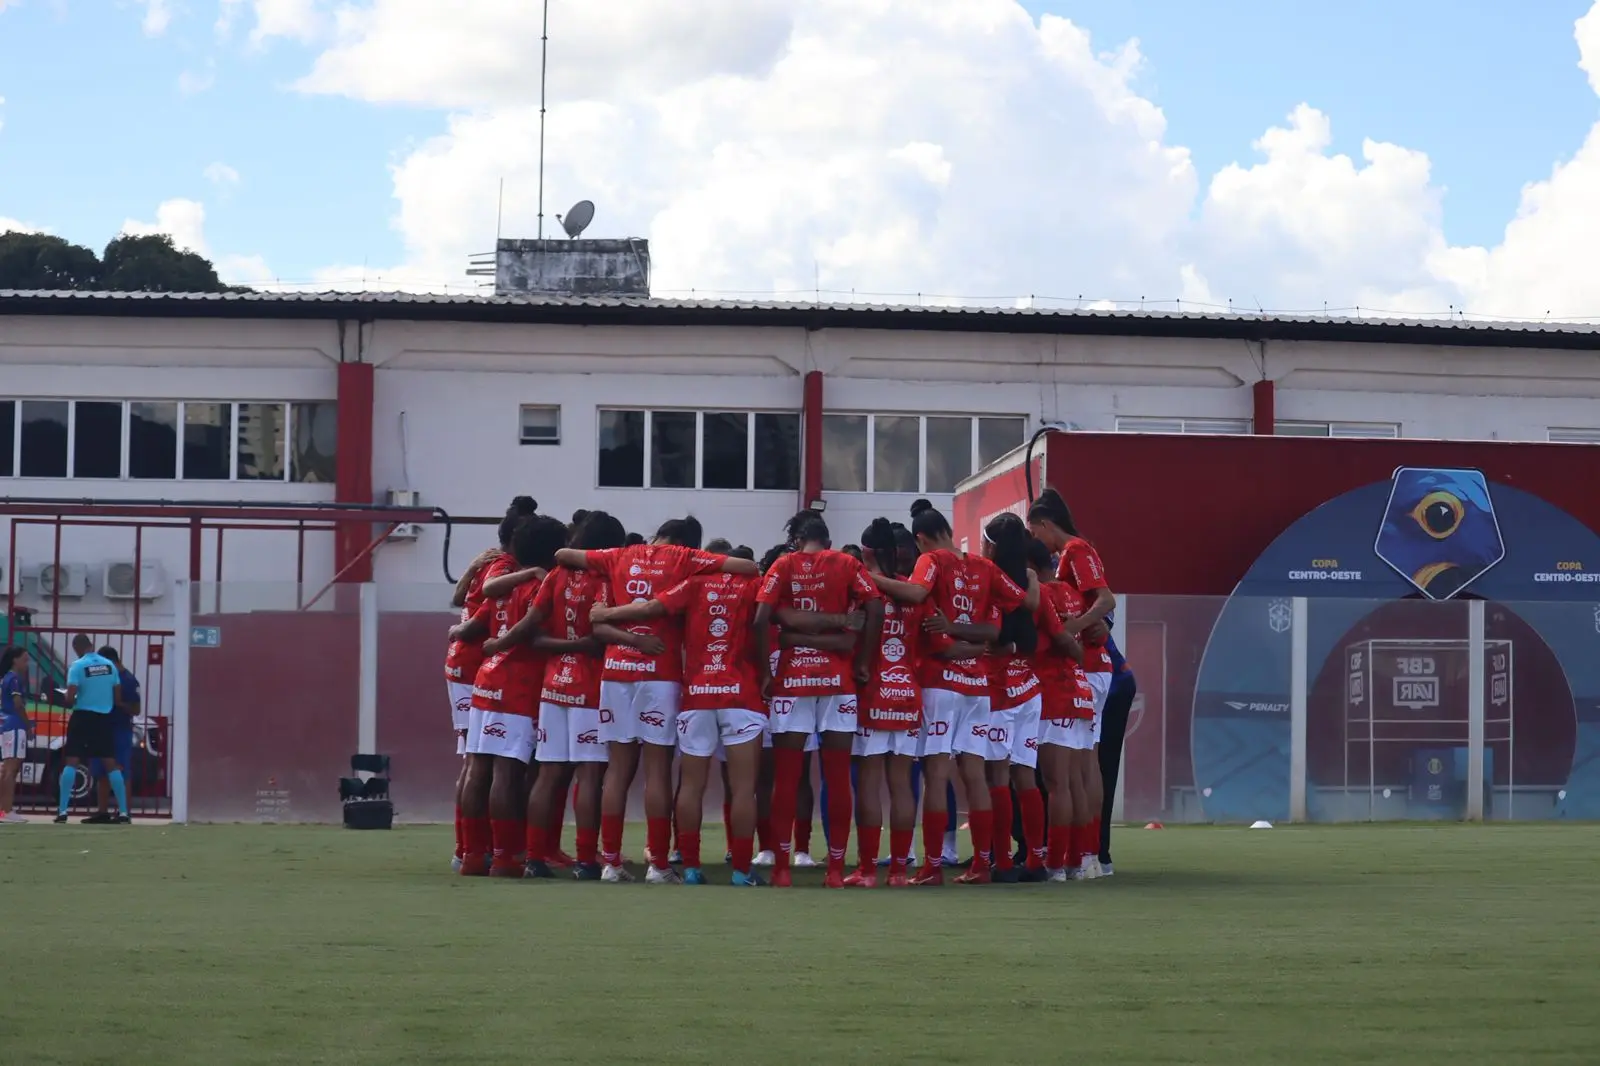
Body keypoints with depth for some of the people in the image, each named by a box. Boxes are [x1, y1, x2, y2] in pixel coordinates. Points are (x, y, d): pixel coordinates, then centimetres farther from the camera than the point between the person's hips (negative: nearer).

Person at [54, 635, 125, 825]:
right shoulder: (109, 665, 5)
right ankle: (123, 812, 6)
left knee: (71, 762, 1)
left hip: (83, 717, -3)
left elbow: (70, 697, -14)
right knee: (111, 764, 9)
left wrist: (70, 703, 8)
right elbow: (118, 696, 8)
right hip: (104, 718, 4)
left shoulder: (78, 666, -9)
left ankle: (62, 811, -7)